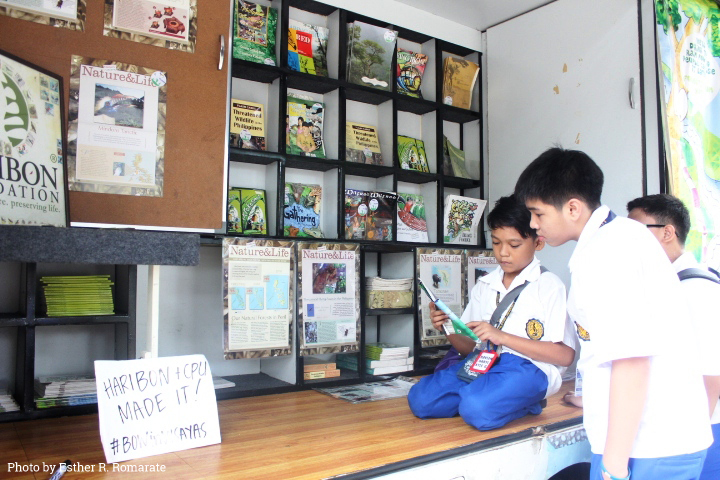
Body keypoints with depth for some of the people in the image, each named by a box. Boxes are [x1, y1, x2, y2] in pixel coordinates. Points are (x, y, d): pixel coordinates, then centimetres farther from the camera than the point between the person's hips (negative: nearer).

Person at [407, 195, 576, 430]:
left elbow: (565, 355, -9)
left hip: (528, 368, -6)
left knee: (477, 409, -33)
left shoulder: (549, 286, -2)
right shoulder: (484, 286, 15)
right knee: (419, 399, -15)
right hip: (483, 364, 6)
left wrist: (502, 337, -16)